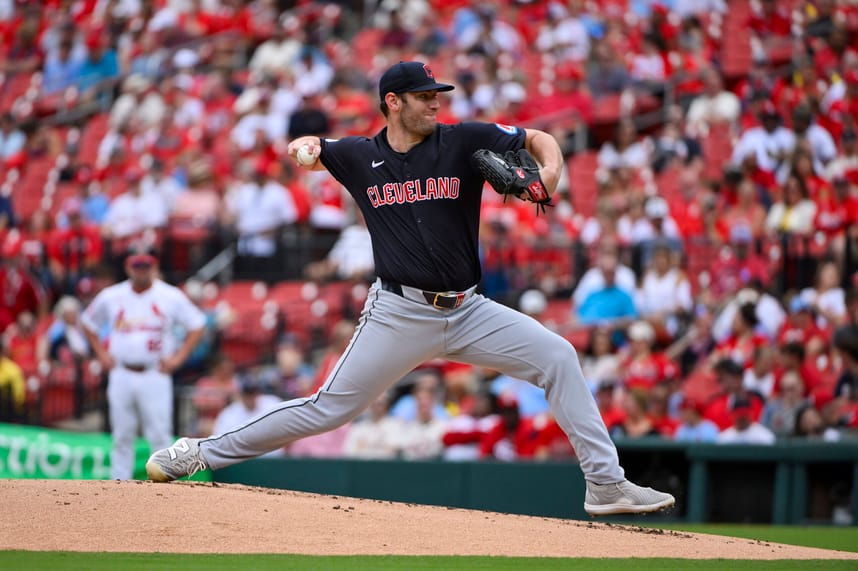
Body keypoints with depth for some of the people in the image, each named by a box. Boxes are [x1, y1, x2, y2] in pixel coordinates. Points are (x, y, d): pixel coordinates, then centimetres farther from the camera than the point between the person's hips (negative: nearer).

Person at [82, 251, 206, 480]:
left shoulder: (171, 297, 0)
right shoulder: (110, 296, 6)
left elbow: (196, 325, 6)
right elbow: (88, 323, 20)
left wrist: (178, 357, -2)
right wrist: (102, 354, 10)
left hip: (155, 376, -2)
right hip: (121, 375, 2)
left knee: (160, 436, -7)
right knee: (122, 437, 4)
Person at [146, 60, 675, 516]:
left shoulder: (462, 141, -1)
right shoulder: (360, 156, 2)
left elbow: (539, 139, 2)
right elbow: (304, 148, 20)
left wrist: (550, 169, -21)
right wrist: (305, 146, -6)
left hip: (467, 311, 2)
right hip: (399, 313, -1)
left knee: (557, 356, -14)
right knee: (329, 408, -2)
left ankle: (606, 483, -11)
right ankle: (202, 453, 10)